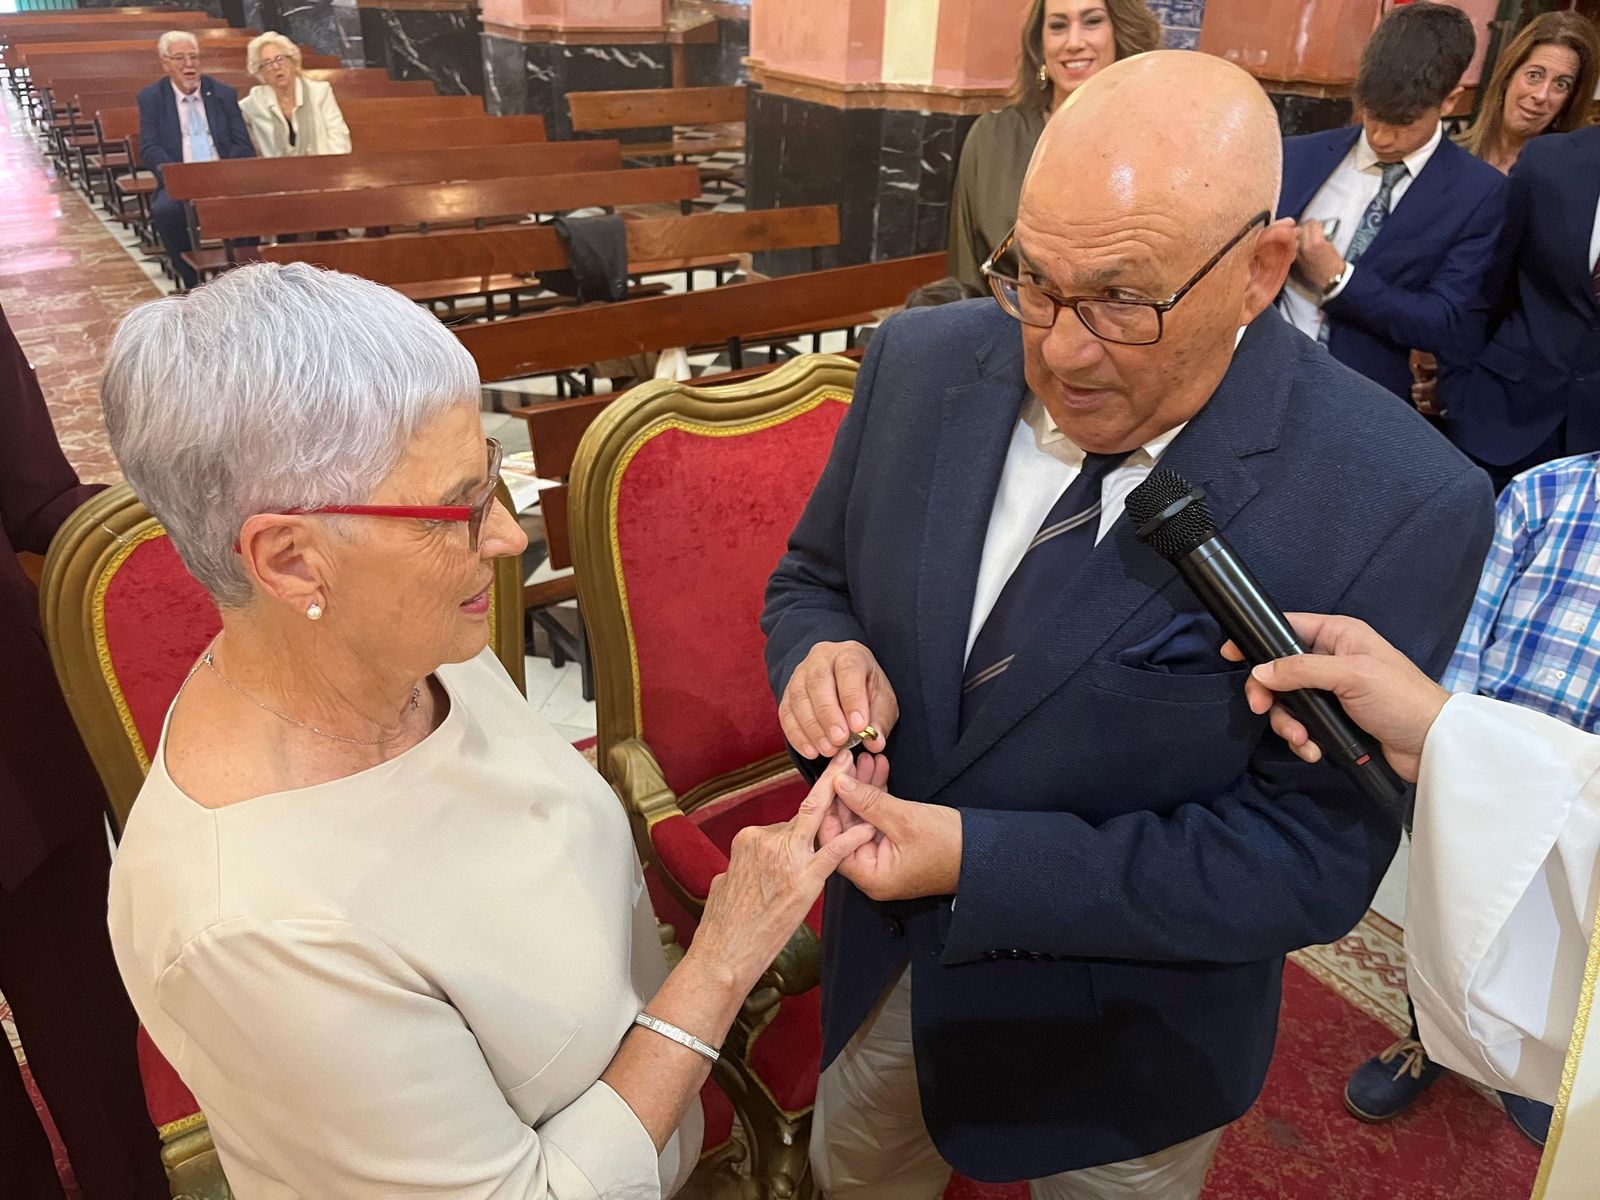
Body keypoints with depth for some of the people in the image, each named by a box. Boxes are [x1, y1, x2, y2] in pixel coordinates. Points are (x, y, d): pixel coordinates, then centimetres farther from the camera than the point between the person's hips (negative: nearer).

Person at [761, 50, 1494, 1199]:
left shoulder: (1399, 504, -27)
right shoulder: (922, 361, -14)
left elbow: (1315, 859, -22)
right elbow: (812, 578, 0)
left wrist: (983, 862, -30)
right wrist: (823, 653, -24)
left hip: (1121, 1044, -3)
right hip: (885, 960, 4)